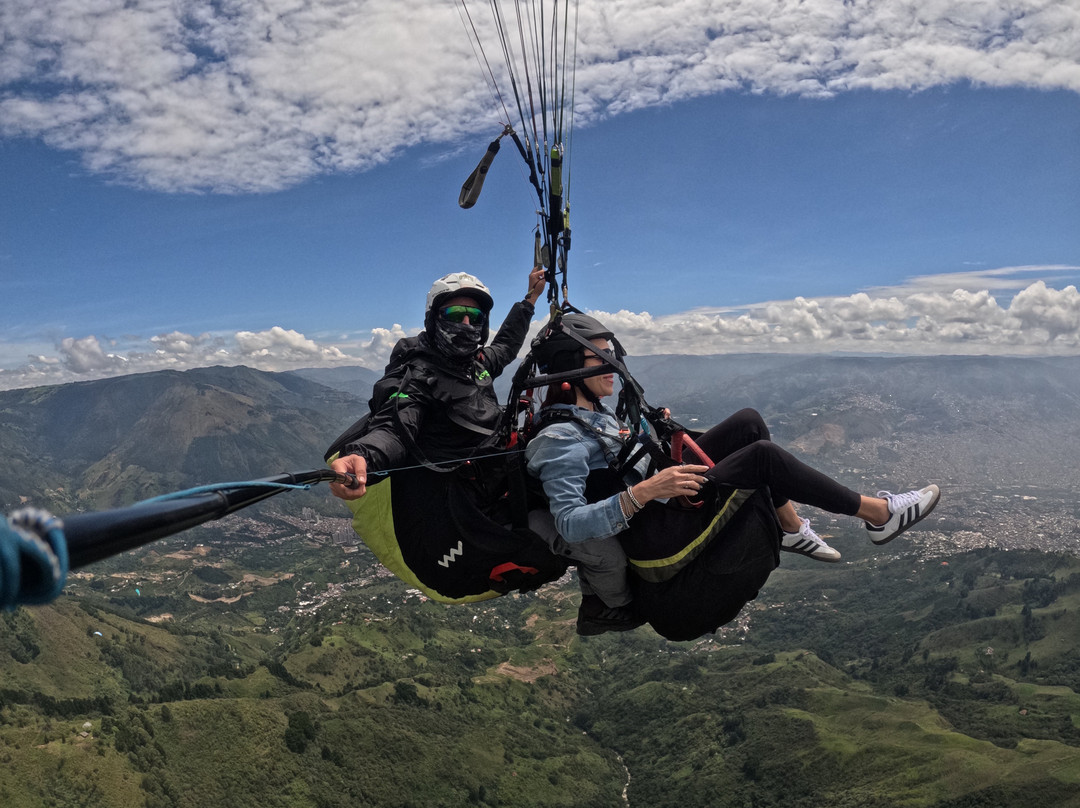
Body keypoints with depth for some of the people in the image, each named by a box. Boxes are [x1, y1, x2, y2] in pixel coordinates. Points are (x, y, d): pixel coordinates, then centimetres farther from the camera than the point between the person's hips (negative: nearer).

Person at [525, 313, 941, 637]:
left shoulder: (590, 411, 8)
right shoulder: (559, 438, -23)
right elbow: (570, 524, -33)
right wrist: (645, 491, -39)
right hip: (654, 540, -10)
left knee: (749, 423, 5)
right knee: (764, 455, -16)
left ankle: (792, 528, 9)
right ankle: (879, 513, 0)